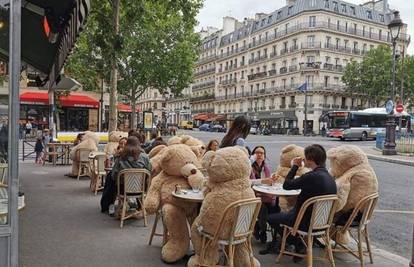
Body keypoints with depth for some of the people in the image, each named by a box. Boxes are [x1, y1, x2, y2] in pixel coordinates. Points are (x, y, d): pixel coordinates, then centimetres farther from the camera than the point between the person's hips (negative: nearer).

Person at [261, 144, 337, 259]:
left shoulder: (311, 176, -27)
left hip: (306, 222, -9)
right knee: (284, 214, 28)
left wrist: (295, 166, -6)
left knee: (271, 218, 9)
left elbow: (286, 185, -16)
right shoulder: (330, 177, 1)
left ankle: (299, 246, 18)